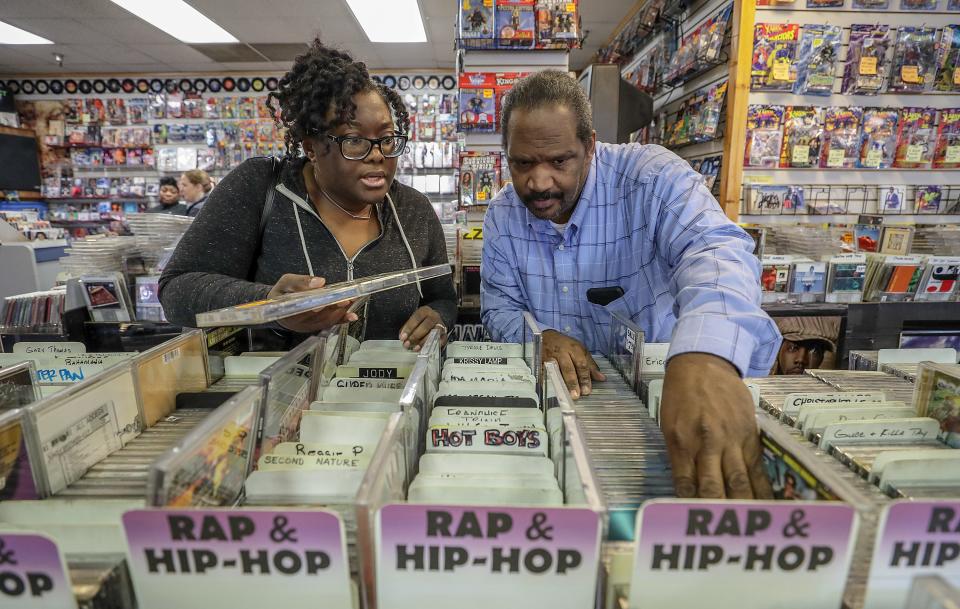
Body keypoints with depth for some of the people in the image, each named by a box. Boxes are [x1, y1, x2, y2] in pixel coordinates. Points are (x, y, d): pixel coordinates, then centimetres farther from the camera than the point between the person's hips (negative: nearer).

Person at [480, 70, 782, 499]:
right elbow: (498, 308, 2)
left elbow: (714, 250, -35)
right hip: (553, 394, 2)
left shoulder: (651, 177, -17)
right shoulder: (502, 216, -2)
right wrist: (540, 335, -22)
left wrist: (708, 358, -56)